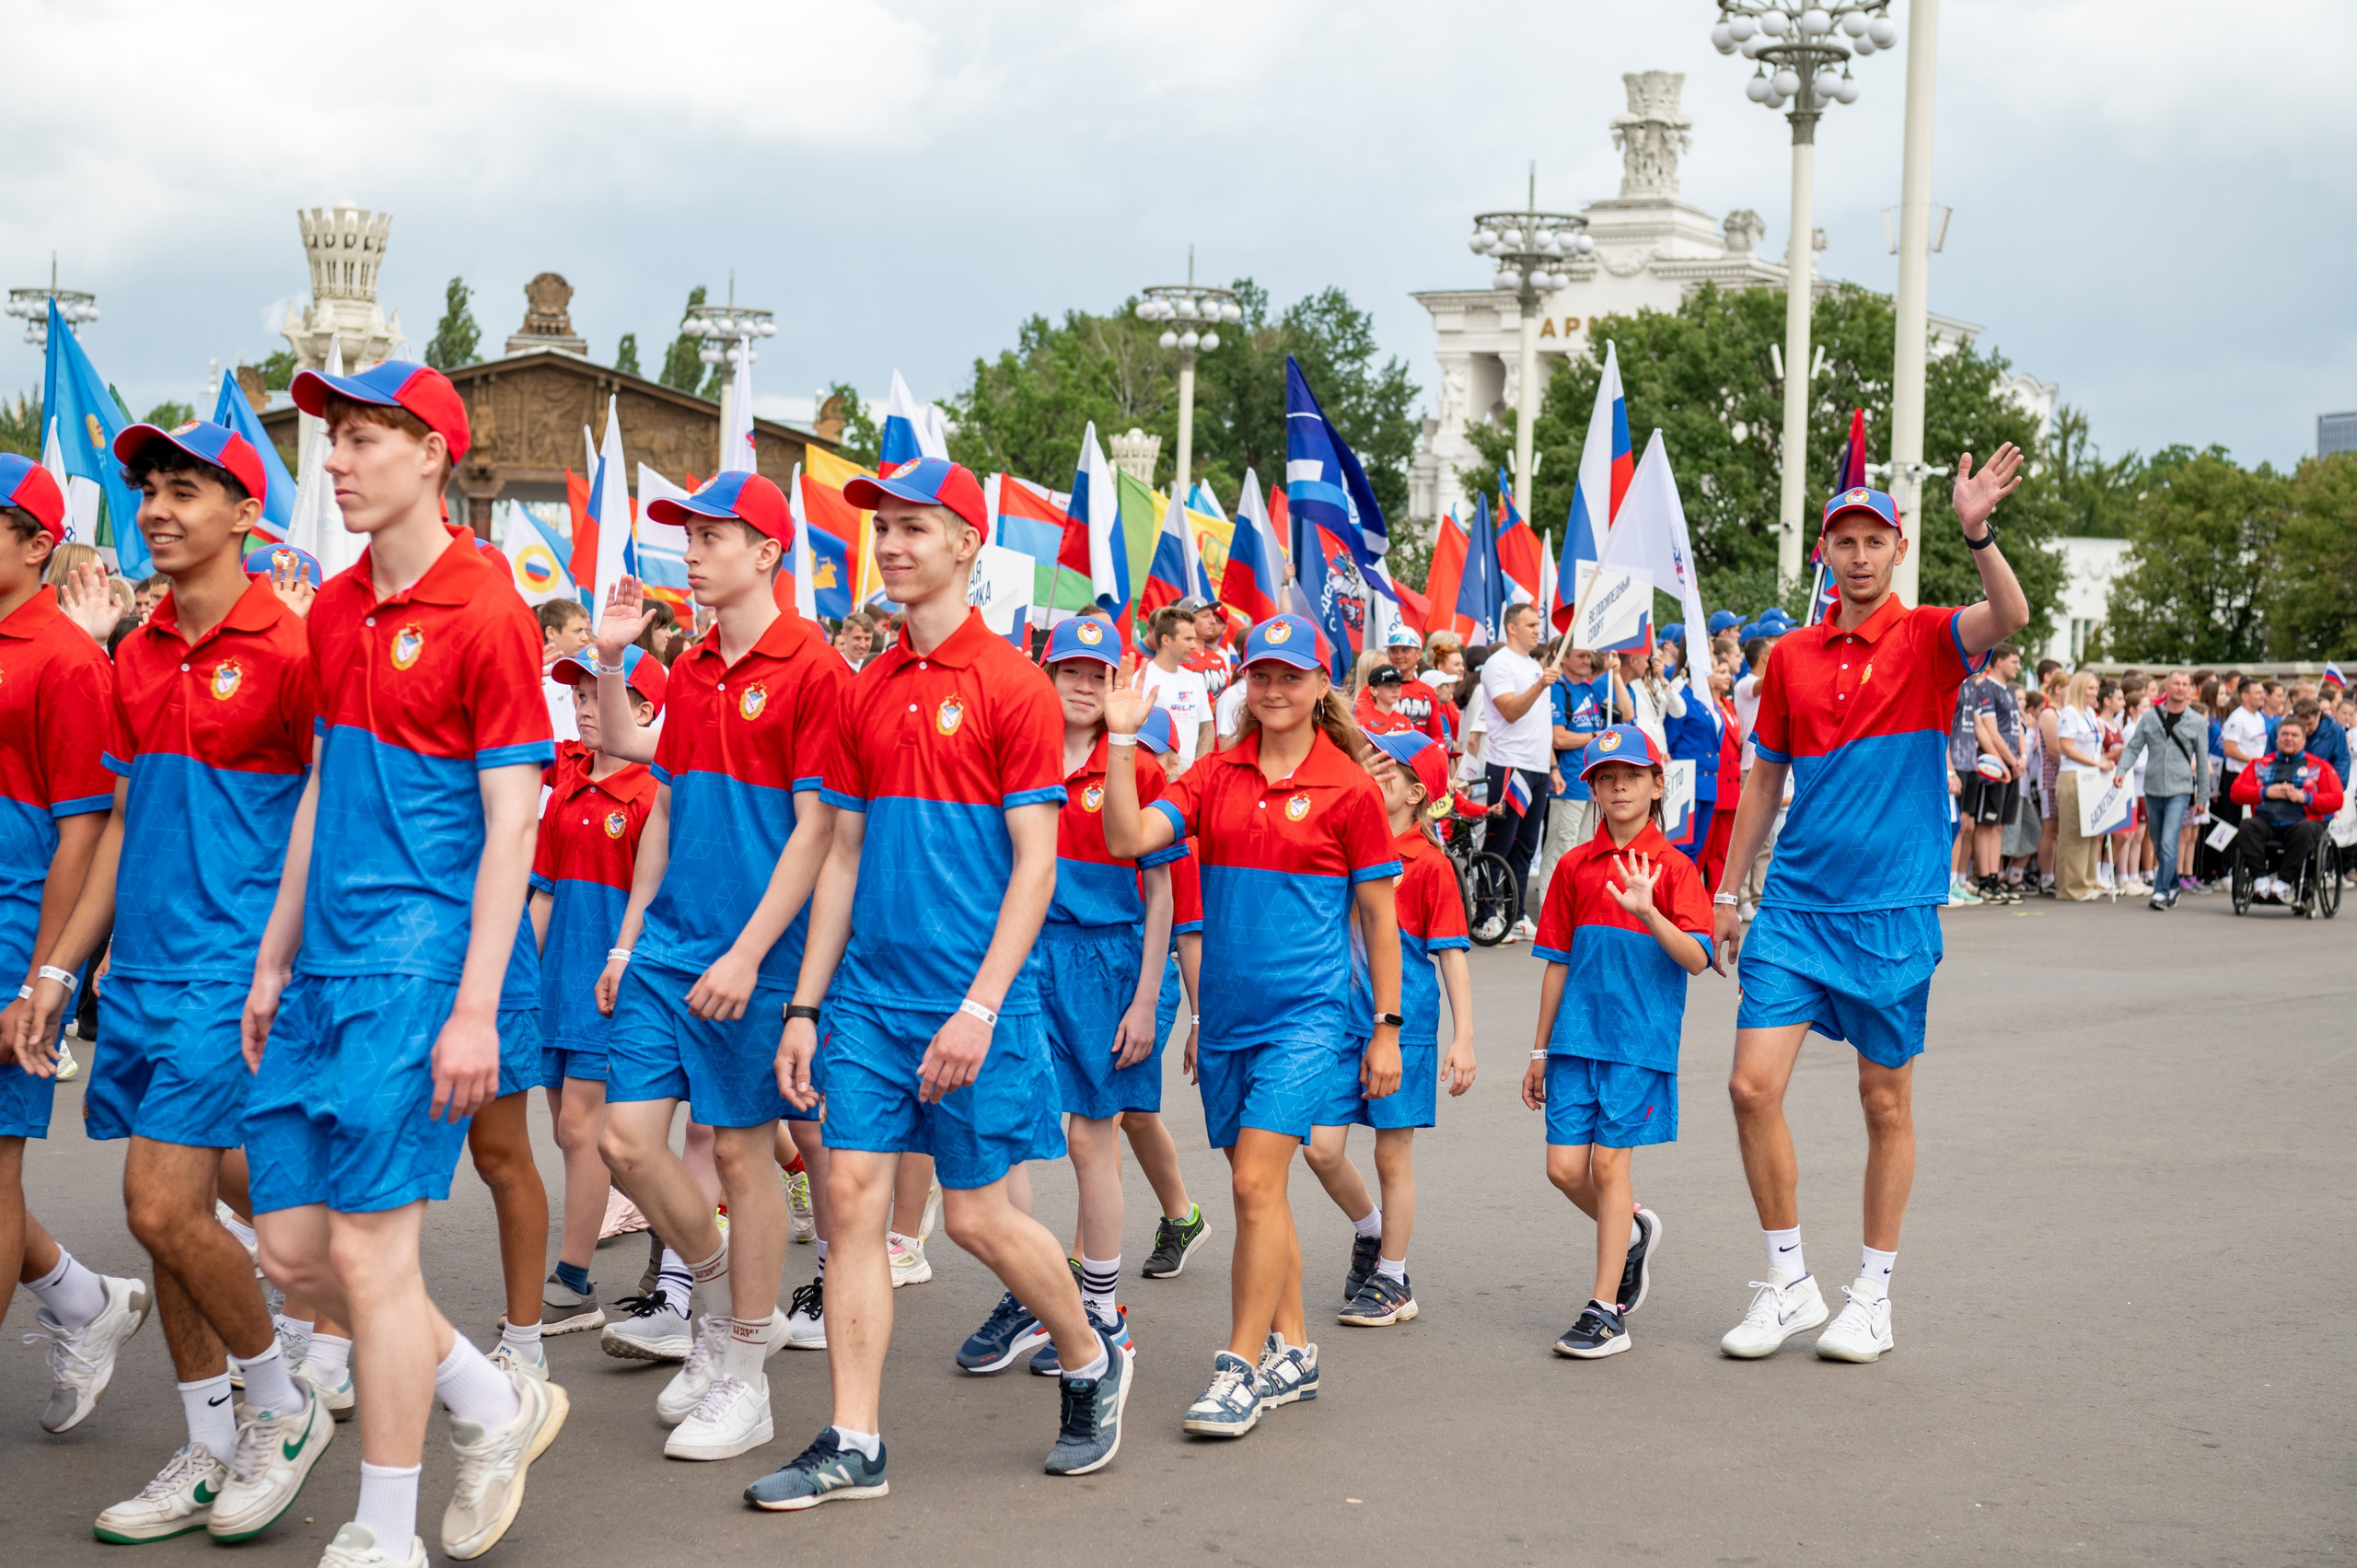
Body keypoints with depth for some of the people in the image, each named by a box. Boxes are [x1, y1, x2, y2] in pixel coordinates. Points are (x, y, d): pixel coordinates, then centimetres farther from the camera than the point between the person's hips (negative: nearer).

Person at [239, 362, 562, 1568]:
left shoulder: (486, 615, -11)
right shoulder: (333, 613, 12)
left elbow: (511, 824, -13)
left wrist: (475, 1007, -16)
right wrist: (274, 961, 18)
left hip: (418, 970, -8)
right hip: (324, 970, 8)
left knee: (369, 1251, -4)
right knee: (292, 1245, 9)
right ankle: (496, 1404, 28)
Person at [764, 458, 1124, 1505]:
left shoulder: (1012, 685, -7)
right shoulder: (867, 692, 10)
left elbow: (1035, 864, -10)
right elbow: (844, 856, 14)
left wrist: (980, 1006, -17)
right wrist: (805, 1004, 10)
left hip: (971, 998, -5)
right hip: (867, 992, 5)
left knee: (977, 1213, 2)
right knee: (853, 1194, 1)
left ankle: (1092, 1361, 27)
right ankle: (853, 1445, 7)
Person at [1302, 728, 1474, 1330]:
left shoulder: (1429, 863, -8)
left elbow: (1452, 955, -8)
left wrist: (1463, 1040, -11)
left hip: (1403, 1025, -5)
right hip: (1344, 1017, 5)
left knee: (1392, 1154, 5)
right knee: (1321, 1148, 1)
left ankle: (1392, 1280, 18)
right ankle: (1370, 1230, 29)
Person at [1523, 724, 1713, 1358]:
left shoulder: (1672, 867, -2)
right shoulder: (1574, 867, 8)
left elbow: (1697, 958, -12)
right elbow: (1558, 964, 13)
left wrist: (1647, 913, -29)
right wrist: (1540, 1050, 14)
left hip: (1640, 1039, -4)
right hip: (1576, 1037, 4)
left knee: (1609, 1165, -5)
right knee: (1564, 1168, -1)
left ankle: (1606, 1311, 4)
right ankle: (1634, 1230, 29)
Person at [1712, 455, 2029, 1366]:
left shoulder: (1926, 640, -2)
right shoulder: (1790, 657, 7)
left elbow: (2010, 618, -24)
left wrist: (1977, 534, -39)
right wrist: (1727, 891, 14)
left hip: (1893, 912, -3)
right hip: (1795, 905, 3)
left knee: (1886, 1104, 7)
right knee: (1753, 1085, -6)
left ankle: (1874, 1294, 19)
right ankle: (1788, 1282, 9)